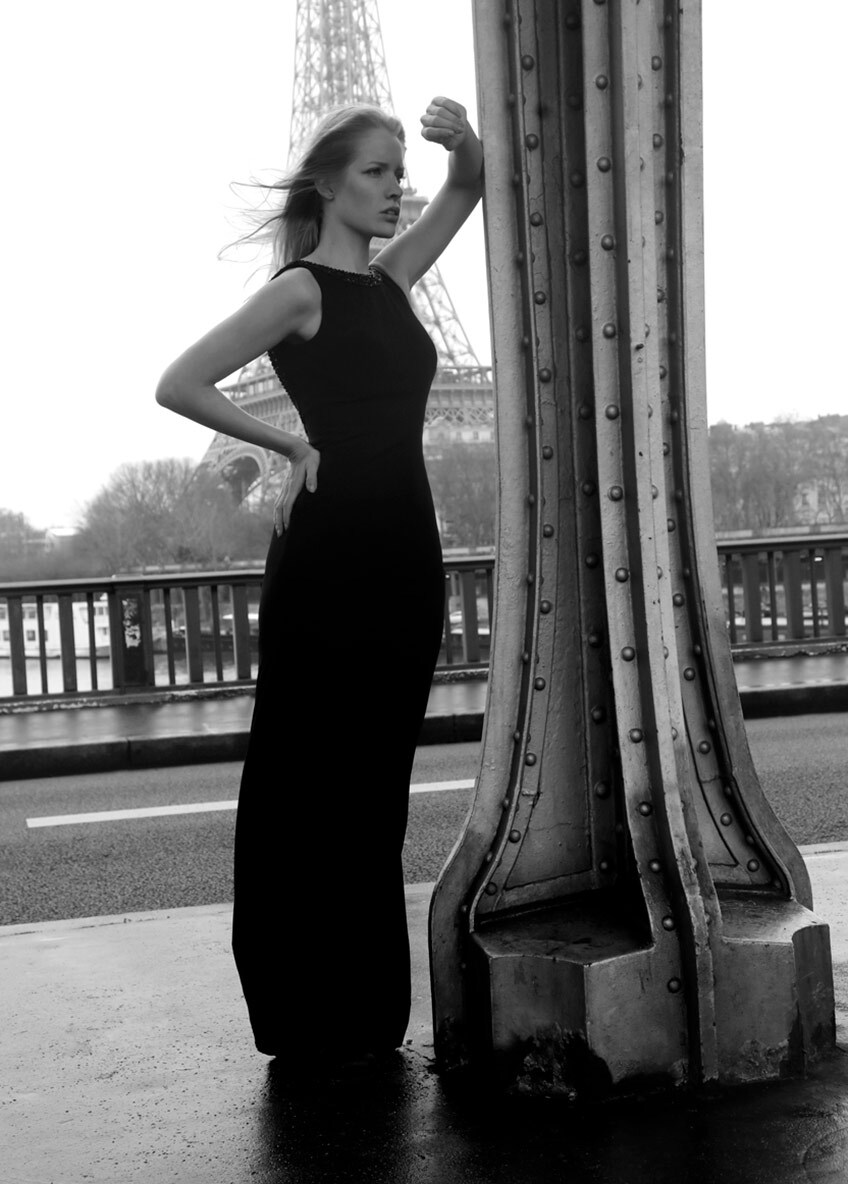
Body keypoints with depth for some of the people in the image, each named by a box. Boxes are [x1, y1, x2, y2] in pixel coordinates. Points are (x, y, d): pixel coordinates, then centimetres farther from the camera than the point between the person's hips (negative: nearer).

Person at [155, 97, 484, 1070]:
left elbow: (468, 190, 21)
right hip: (330, 550, -8)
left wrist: (462, 138, -1)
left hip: (404, 547, 8)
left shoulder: (389, 279, 14)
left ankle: (370, 1009, 23)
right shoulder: (301, 289, -6)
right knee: (309, 780, 0)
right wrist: (294, 447, -6)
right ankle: (308, 1018, 10)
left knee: (377, 780, 12)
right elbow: (178, 385, -13)